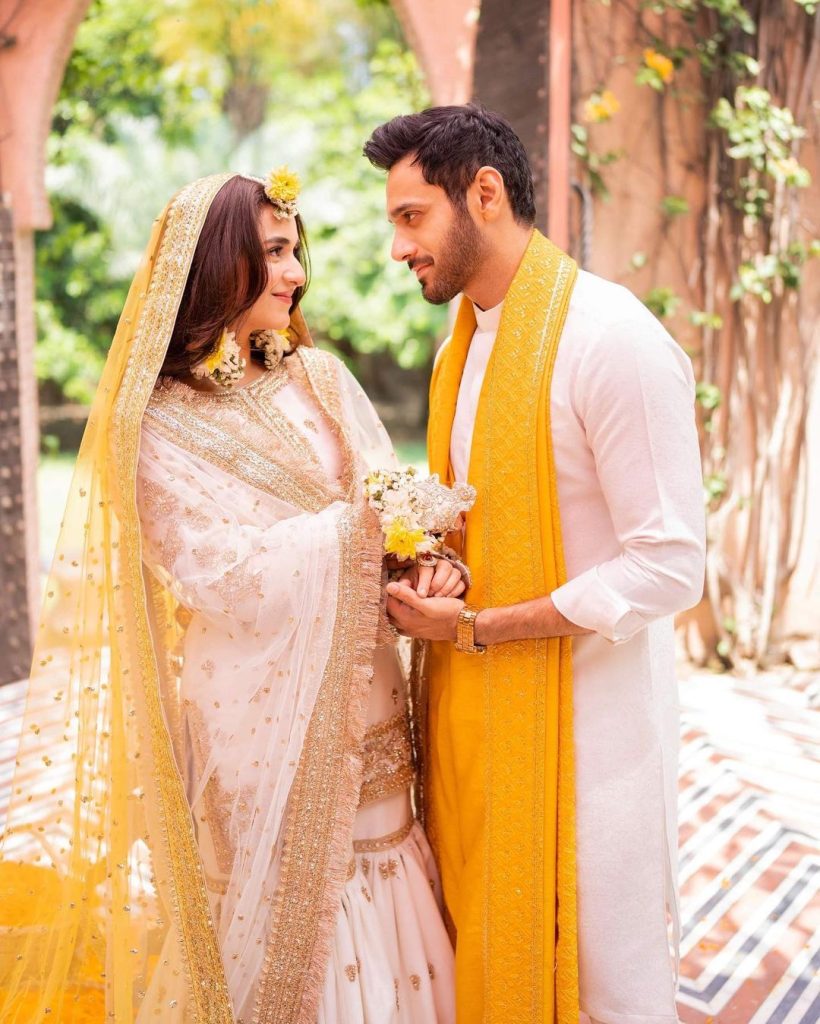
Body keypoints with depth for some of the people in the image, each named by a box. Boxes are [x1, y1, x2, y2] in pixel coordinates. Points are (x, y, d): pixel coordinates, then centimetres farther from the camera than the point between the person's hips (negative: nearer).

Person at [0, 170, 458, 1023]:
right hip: (253, 716, -4)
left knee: (377, 924, 13)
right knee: (276, 911, 10)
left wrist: (428, 561, -20)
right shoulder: (159, 424, -10)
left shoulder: (318, 378, 6)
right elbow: (228, 577, -17)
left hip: (349, 705, 5)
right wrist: (369, 522, -15)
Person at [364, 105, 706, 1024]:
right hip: (472, 706, 7)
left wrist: (474, 628, -18)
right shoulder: (461, 344, 10)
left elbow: (670, 568, -19)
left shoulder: (614, 338, -17)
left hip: (583, 716, -7)